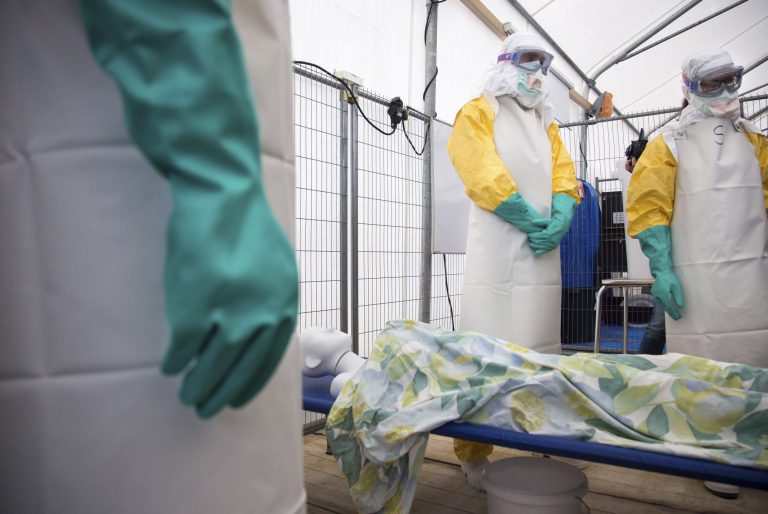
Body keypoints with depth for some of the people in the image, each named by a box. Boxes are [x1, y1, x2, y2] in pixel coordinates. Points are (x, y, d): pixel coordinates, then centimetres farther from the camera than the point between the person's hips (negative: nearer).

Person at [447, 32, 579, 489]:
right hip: (497, 251, -6)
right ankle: (475, 452, 1)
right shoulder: (477, 113, 6)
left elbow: (564, 177, 13)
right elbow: (485, 179, -8)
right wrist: (537, 223, -11)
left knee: (540, 347, 8)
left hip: (542, 251, 6)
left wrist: (559, 222, -7)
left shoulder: (547, 123, 25)